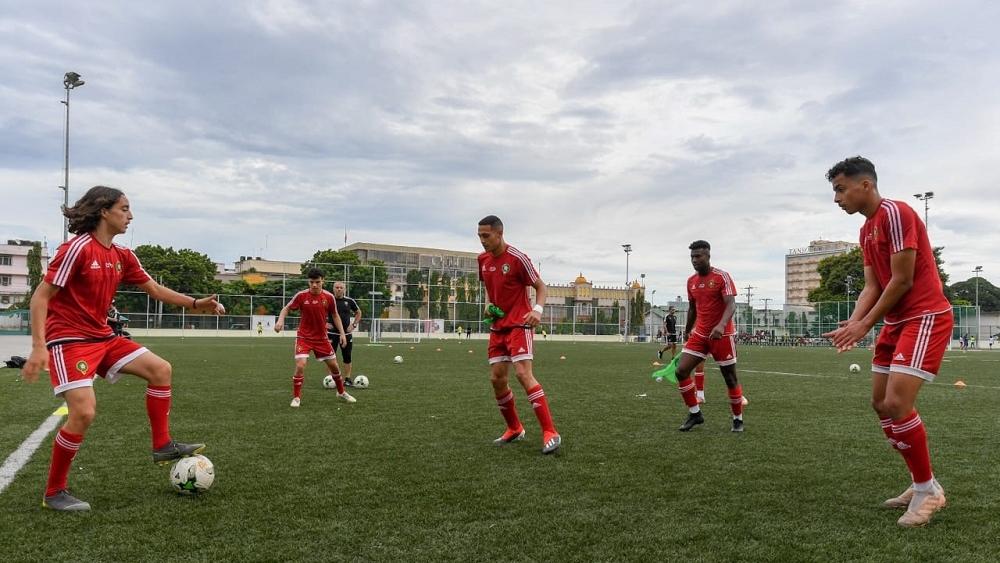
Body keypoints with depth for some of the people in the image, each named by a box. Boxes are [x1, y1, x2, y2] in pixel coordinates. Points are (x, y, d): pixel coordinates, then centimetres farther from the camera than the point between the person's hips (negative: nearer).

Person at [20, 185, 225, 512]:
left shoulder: (122, 257, 7)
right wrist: (38, 347, -25)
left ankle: (162, 446, 13)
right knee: (84, 412, -18)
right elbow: (41, 297, -17)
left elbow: (155, 290, 14)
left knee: (160, 369, 4)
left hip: (102, 337, 9)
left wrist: (195, 303, 3)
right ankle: (54, 493, 1)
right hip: (68, 340, -8)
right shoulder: (78, 248, -17)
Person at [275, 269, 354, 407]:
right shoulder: (301, 295, -14)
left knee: (333, 365, 10)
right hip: (304, 337, -2)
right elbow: (286, 308, -1)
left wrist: (342, 333, 0)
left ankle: (341, 392, 34)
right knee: (300, 366, -18)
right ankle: (296, 398, 2)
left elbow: (335, 315, 6)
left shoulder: (329, 297, -8)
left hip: (322, 338, 3)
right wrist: (280, 320, -20)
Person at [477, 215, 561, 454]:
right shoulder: (483, 259, 7)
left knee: (523, 374, -20)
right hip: (498, 326, 7)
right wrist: (488, 305, 4)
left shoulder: (518, 258, -14)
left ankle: (550, 433, -17)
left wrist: (537, 309, -24)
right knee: (496, 379, 6)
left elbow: (540, 286, -7)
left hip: (519, 324, -7)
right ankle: (514, 429, 23)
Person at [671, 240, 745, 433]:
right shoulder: (691, 281, 7)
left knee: (730, 378, 4)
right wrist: (687, 331, 25)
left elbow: (731, 305, -22)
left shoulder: (722, 277, -12)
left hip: (722, 335, -5)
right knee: (681, 371, -6)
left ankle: (738, 419, 21)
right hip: (699, 335, 6)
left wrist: (721, 325, -39)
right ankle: (695, 413, 6)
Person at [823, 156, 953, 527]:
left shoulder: (895, 213, -15)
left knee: (897, 403, -18)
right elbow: (872, 286, 9)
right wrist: (853, 322, -9)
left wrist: (865, 325, -13)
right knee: (881, 404, 9)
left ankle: (928, 490, 0)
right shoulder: (866, 230, 14)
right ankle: (921, 484, 21)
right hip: (896, 321, 10)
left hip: (925, 317, -10)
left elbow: (903, 280, -18)